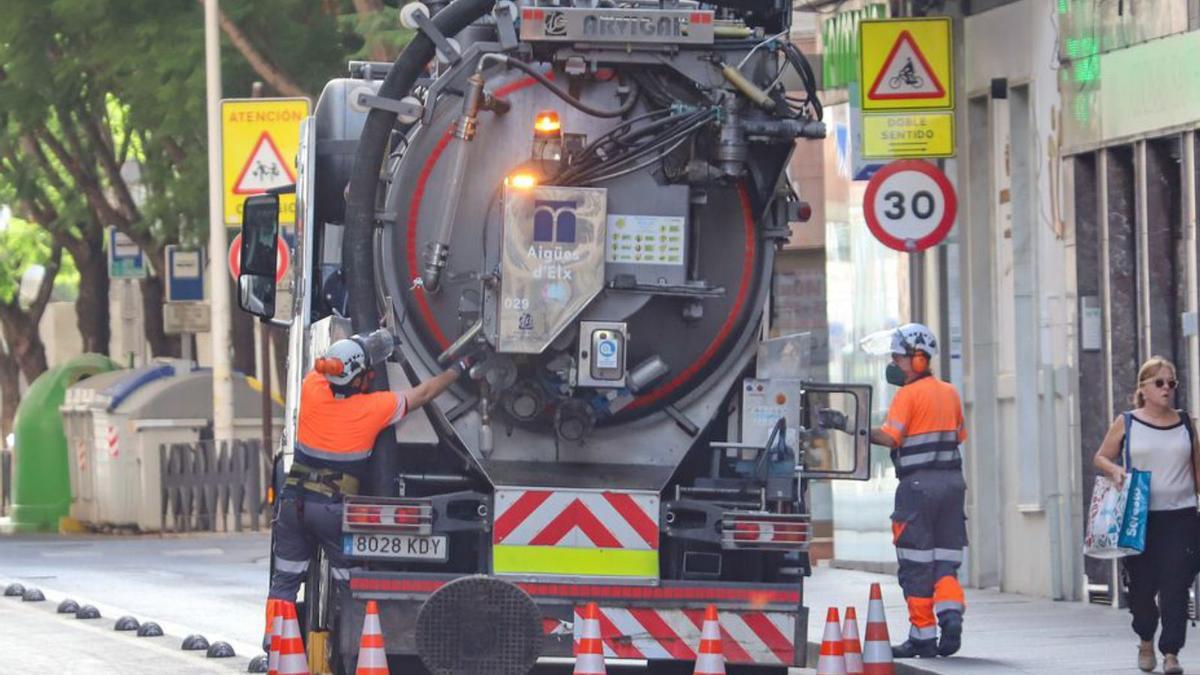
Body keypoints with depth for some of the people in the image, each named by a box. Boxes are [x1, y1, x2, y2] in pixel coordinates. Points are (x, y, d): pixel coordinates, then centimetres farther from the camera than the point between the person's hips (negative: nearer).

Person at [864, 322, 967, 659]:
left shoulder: (909, 394, -9)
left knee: (916, 564, 1)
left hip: (918, 483, -6)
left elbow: (889, 437, -16)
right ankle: (951, 610, -14)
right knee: (944, 558, 10)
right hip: (952, 480, 6)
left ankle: (923, 635, 2)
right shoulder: (949, 392, 13)